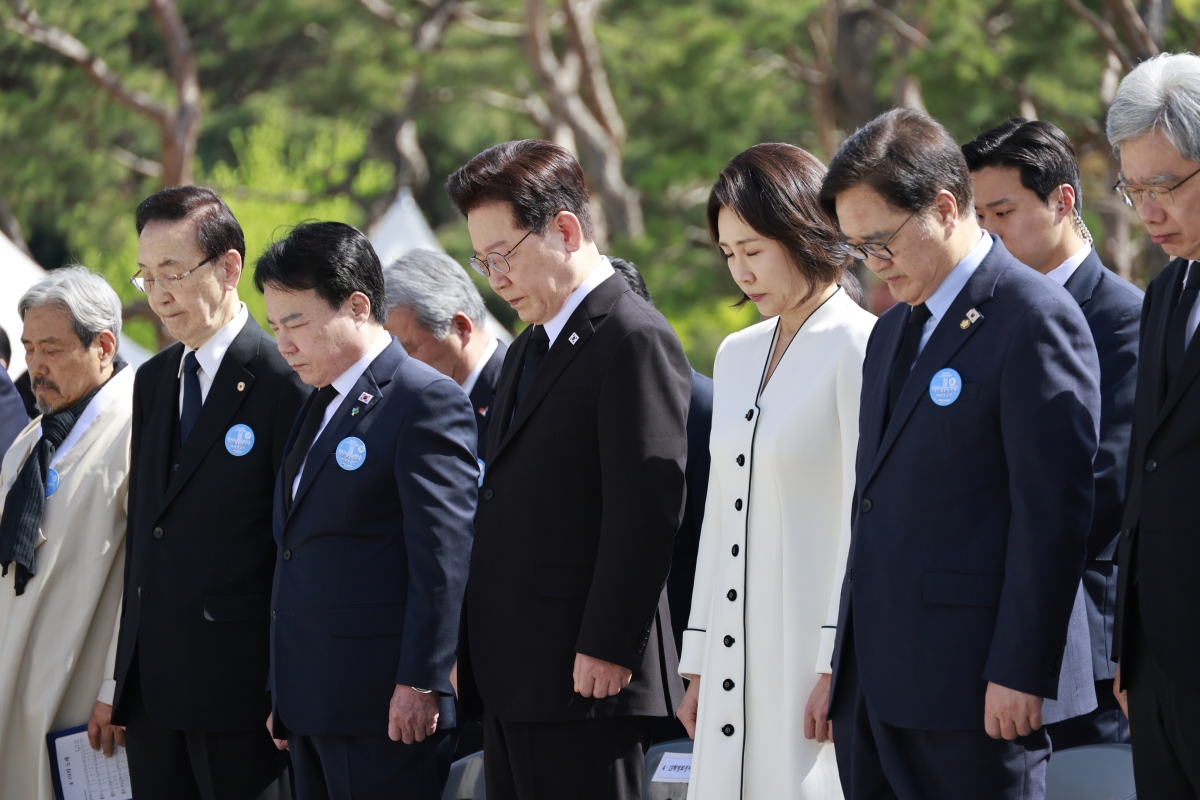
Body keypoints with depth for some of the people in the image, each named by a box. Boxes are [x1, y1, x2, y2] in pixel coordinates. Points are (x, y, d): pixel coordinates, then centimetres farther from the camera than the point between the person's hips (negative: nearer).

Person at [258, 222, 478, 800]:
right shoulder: (317, 407, 19)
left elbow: (442, 558, -14)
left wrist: (419, 684, -18)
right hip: (312, 705, 9)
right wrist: (285, 699, 18)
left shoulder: (426, 401, -9)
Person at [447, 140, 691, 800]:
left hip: (586, 678, -9)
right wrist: (473, 649, 15)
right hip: (512, 680, 9)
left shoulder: (634, 339, -9)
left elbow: (647, 509, -16)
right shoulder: (528, 350, 21)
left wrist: (607, 649, -19)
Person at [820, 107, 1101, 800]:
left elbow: (1054, 511, -14)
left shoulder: (1035, 319, -9)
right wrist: (847, 667, 16)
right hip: (876, 685, 8)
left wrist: (1021, 672, -17)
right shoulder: (893, 332, 20)